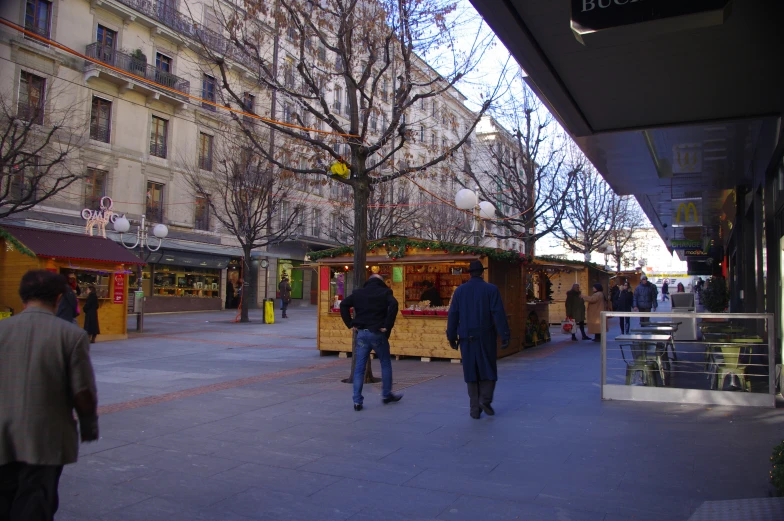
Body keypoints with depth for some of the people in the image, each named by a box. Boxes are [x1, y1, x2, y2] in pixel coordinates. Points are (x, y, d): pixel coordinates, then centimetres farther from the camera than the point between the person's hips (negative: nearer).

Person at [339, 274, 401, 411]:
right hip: (377, 333, -3)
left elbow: (343, 304, 3)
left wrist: (350, 324, 3)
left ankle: (357, 401, 4)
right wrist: (387, 326, -14)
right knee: (386, 364, 16)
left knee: (359, 368, 6)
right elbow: (393, 305, -18)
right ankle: (387, 395, 25)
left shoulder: (358, 293, 11)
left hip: (361, 333, 3)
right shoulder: (385, 292, 1)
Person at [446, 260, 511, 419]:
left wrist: (452, 337, 9)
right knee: (488, 369, 12)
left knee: (471, 372, 9)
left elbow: (452, 315, 3)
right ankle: (485, 399, -7)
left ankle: (475, 408, 9)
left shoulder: (460, 290, 3)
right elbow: (499, 314, -9)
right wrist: (505, 336, -7)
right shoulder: (491, 289, -4)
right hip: (486, 337, -2)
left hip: (467, 338, 2)